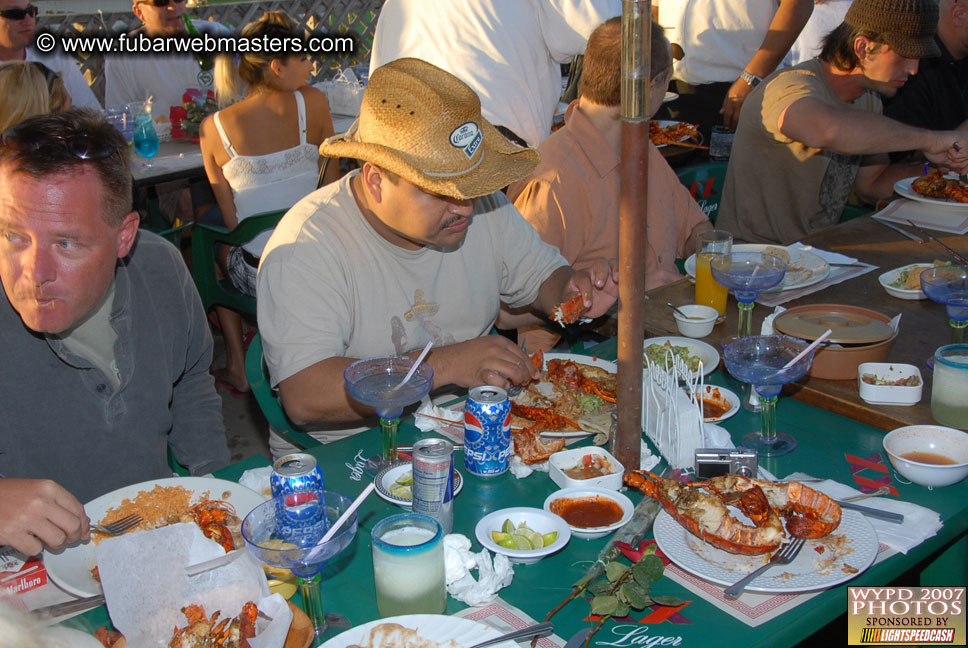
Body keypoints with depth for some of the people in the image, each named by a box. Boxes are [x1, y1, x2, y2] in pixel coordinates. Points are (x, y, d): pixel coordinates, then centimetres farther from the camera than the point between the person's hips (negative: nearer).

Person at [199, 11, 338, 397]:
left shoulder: (214, 128, -5)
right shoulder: (312, 102, -6)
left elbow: (232, 222, 1)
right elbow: (334, 186, 6)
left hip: (257, 277, -1)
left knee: (217, 246, 34)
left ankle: (237, 366, 34)